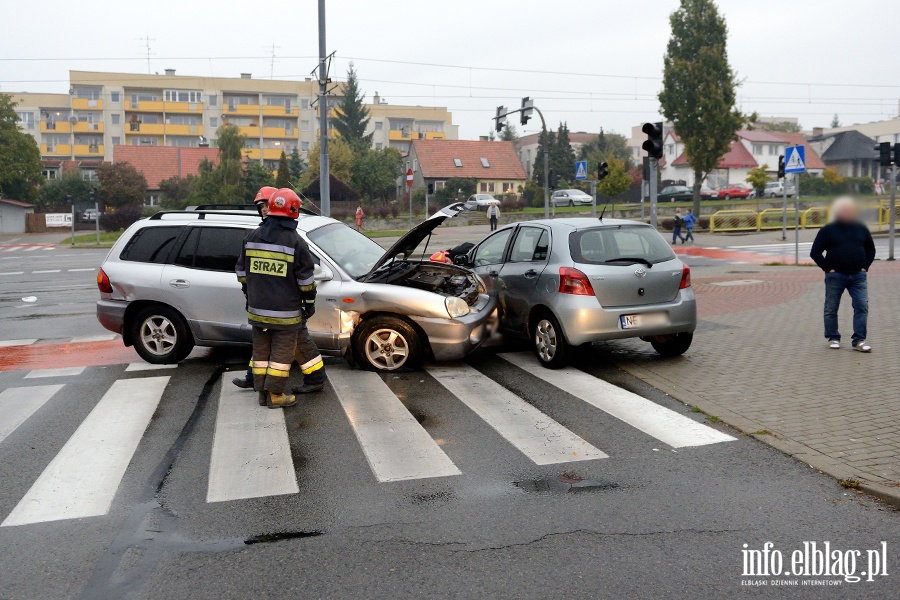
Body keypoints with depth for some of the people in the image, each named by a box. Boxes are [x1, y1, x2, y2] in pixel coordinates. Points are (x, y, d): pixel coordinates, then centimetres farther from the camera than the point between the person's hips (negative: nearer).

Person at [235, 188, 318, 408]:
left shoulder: (252, 237, 4)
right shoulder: (295, 242, -12)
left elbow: (242, 271, 12)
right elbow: (306, 278, -9)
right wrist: (309, 301, 3)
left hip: (257, 308, 5)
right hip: (285, 312, -5)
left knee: (261, 349, 14)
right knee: (282, 351, 3)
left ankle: (262, 391, 19)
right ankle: (275, 394, 6)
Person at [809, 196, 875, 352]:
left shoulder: (861, 228, 9)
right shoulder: (828, 230, -2)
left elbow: (870, 249, 19)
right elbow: (815, 252, -4)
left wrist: (865, 266, 6)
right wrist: (827, 268, -9)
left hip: (858, 276, 3)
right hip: (836, 276, -3)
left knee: (862, 306, -5)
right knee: (831, 309, 4)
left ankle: (859, 340, -1)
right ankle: (833, 338, 18)